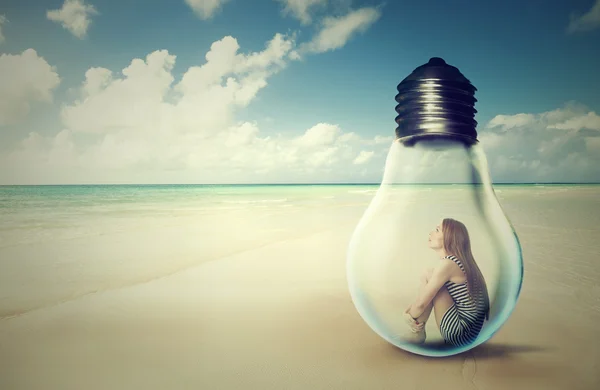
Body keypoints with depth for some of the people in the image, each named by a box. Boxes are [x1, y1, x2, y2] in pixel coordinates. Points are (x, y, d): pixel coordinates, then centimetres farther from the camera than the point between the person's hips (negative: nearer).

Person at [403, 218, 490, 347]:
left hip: (461, 334, -9)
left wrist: (410, 317, 2)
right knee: (429, 281, 12)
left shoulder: (448, 263, -19)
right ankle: (418, 331, 9)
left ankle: (418, 334, 0)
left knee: (429, 276, -12)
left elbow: (421, 303, -16)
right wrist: (409, 311, 0)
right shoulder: (456, 261, 10)